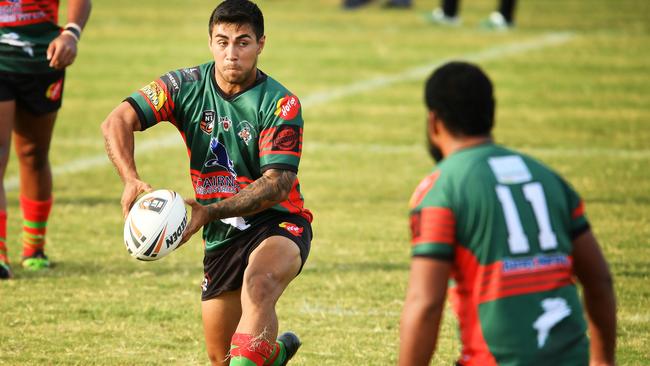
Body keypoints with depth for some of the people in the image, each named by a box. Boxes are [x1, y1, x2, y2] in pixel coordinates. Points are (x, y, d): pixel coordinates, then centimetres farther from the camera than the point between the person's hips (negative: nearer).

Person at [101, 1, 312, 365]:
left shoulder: (281, 103, -14)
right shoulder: (186, 86, -4)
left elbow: (277, 184, -20)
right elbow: (117, 122, -12)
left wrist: (210, 212, -32)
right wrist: (131, 180, -31)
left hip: (279, 223, -5)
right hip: (221, 238, 5)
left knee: (258, 285, -39)